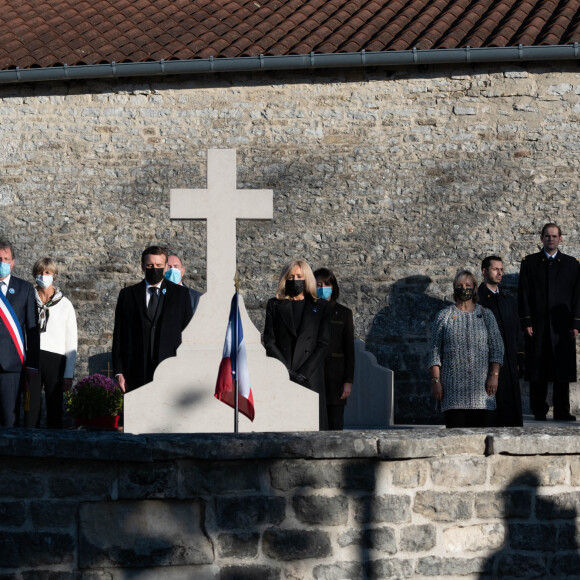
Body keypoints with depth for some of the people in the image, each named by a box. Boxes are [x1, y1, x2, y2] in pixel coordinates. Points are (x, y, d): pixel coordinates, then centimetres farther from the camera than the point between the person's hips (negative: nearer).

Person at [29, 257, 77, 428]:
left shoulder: (65, 304, 9)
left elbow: (71, 342, 7)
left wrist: (69, 374, 1)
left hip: (54, 359, 0)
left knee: (54, 409, 0)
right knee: (31, 408, -3)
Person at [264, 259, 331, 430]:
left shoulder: (320, 307, 12)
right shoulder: (274, 305, 12)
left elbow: (323, 343, 4)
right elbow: (269, 342, 5)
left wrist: (302, 372, -8)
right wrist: (286, 371, -7)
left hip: (310, 377, 0)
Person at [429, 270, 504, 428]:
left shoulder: (486, 315, 11)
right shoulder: (444, 316, 9)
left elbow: (497, 347, 7)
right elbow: (435, 350, 7)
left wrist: (494, 375, -5)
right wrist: (435, 380, -2)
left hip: (481, 384, 1)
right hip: (453, 384, -1)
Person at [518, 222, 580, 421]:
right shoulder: (529, 263, 9)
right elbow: (523, 294, 5)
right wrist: (526, 322, -5)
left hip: (562, 326, 0)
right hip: (537, 326, 0)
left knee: (563, 368, 0)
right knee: (538, 370, 0)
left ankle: (562, 411, 5)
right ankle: (539, 411, 7)